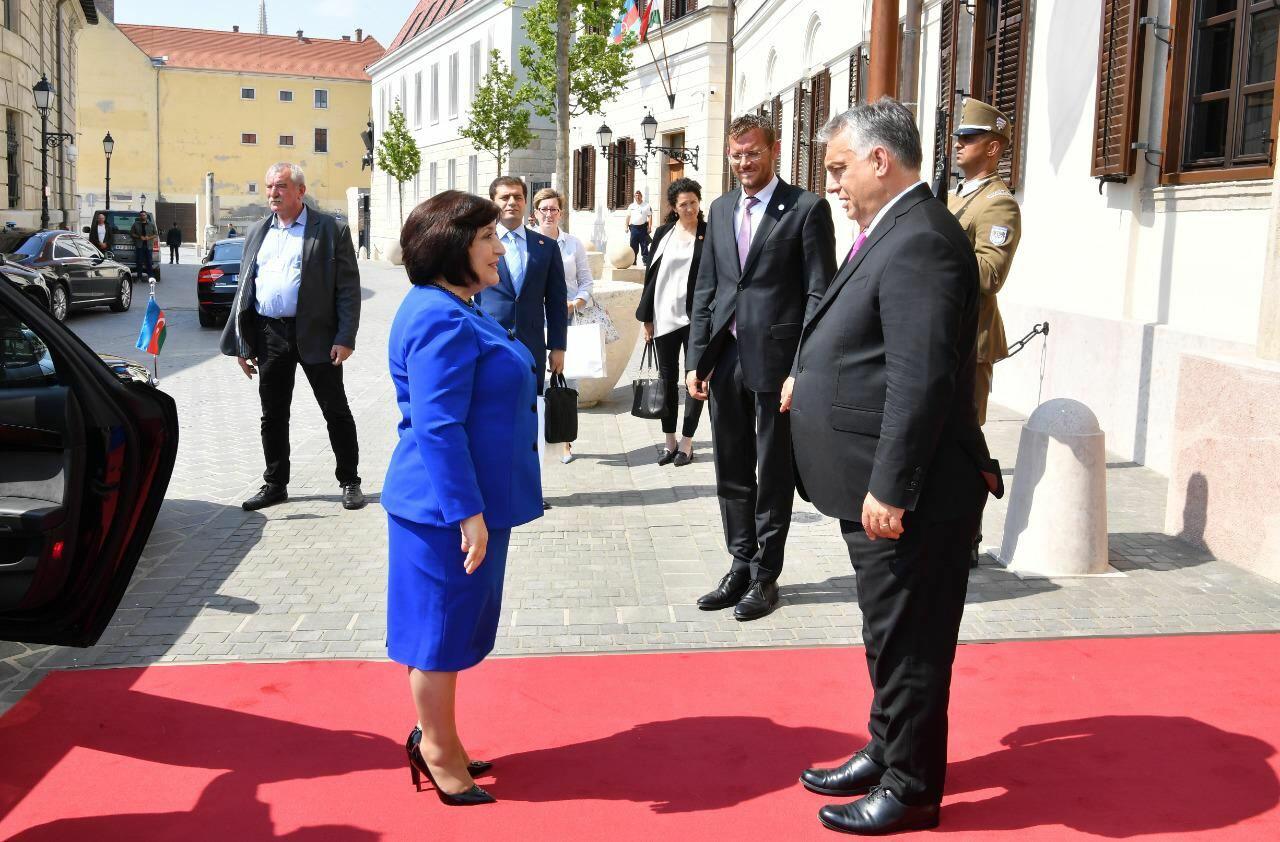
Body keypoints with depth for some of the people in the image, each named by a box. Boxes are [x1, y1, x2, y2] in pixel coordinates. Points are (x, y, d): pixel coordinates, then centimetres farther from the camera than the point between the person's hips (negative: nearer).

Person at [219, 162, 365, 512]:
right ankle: (275, 484, 23)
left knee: (336, 411, 4)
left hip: (315, 335, -5)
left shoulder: (330, 230, -3)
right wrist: (241, 343, 9)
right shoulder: (257, 232, 13)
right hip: (269, 336, 5)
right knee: (273, 415, 11)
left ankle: (350, 481, 16)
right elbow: (244, 289, 14)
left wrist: (345, 338, -15)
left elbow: (348, 288, -6)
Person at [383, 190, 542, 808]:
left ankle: (434, 737, 34)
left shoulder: (459, 311, 13)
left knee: (453, 625, 20)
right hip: (447, 506, -11)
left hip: (469, 501, 11)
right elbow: (438, 427, -25)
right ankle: (439, 749, 21)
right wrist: (467, 512, -25)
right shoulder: (441, 321, -20)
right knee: (442, 628, 5)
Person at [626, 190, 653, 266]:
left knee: (644, 245, -3)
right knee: (633, 245, 3)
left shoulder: (646, 205, 4)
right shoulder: (631, 206, 14)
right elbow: (628, 217, 17)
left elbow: (650, 216, 0)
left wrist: (649, 227, -8)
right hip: (633, 227, 3)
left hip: (643, 227, -3)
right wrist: (626, 226, 9)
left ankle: (646, 261, -1)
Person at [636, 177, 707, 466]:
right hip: (665, 317, 3)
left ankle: (686, 443, 13)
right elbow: (651, 274, 8)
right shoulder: (663, 233, 6)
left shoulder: (709, 234, -3)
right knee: (667, 378, 9)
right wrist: (647, 317, 5)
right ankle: (670, 440, 20)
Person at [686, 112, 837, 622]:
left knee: (773, 474, 6)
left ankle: (765, 575, 18)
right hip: (726, 359, 6)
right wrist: (696, 359, 7)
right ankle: (741, 566, 28)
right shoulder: (721, 209, 13)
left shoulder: (807, 208, -5)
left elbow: (819, 293, -8)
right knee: (732, 471, 14)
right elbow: (705, 289, 14)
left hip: (777, 361, -6)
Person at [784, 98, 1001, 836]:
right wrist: (814, 376, 22)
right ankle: (886, 755, 37)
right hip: (878, 485, 10)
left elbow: (921, 379, -26)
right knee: (890, 635, 22)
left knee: (908, 640, 4)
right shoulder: (894, 230, 12)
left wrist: (889, 488, -25)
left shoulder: (920, 240, -20)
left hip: (907, 494, -10)